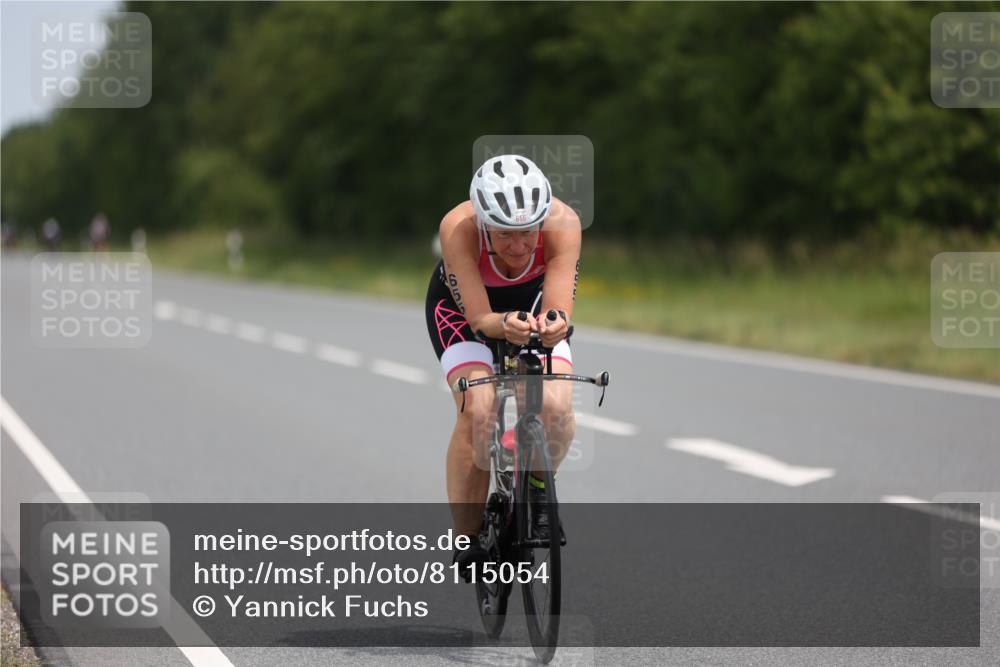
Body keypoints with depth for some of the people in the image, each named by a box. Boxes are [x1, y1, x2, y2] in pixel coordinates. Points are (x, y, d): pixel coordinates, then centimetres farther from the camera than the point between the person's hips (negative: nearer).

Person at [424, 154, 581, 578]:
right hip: (461, 306, -2)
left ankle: (536, 491, 8)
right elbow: (479, 318, -37)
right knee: (477, 410, -26)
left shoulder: (563, 223, -35)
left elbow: (560, 309, -38)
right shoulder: (459, 227, -38)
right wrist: (505, 325, -59)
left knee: (556, 405, -22)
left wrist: (554, 324, -61)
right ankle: (467, 539, -12)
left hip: (532, 303, 2)